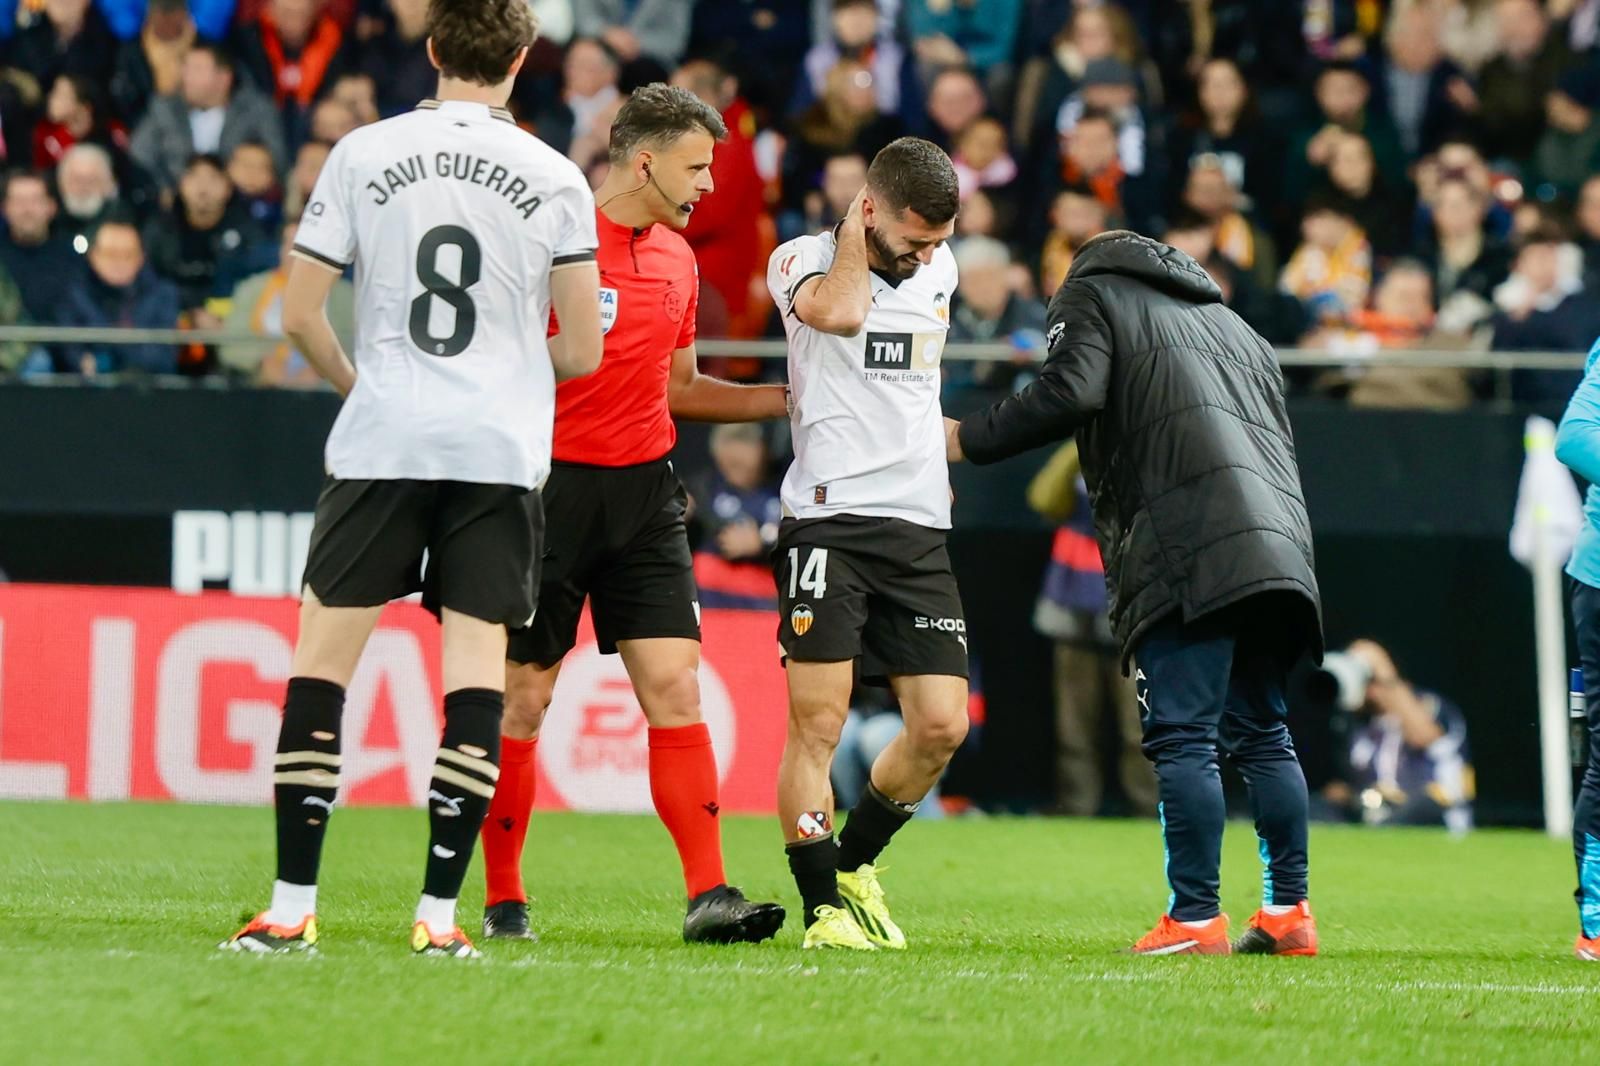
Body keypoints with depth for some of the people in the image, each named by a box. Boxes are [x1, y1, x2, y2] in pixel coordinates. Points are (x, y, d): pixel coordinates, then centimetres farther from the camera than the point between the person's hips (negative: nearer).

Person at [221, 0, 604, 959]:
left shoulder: (364, 155, 1)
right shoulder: (556, 179, 1)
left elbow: (301, 315, 2)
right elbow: (583, 352, 3)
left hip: (382, 442, 0)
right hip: (504, 448, 0)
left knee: (323, 655, 5)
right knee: (478, 665, 3)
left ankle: (293, 907, 0)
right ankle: (441, 912, -3)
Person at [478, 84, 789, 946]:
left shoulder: (676, 258, 12)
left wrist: (783, 400, 15)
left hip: (644, 491, 6)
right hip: (550, 487, -6)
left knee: (675, 690, -4)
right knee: (522, 698, 1)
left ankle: (709, 895, -8)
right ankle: (502, 899, 12)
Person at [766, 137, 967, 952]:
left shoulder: (939, 270, 15)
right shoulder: (803, 259, -2)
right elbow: (839, 310, -25)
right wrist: (854, 234, -9)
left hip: (920, 526, 5)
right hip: (828, 515, -5)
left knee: (941, 725, -1)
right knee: (817, 723, -11)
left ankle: (854, 863, 21)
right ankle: (824, 908, -5)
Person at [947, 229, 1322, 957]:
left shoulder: (1094, 295, 15)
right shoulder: (1233, 325, 35)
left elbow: (1069, 393, -5)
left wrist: (968, 439, 3)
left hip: (1186, 551, -7)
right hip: (1278, 541, 7)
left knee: (1182, 738, -9)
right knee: (1260, 734, 14)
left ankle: (1195, 919, -14)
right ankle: (1288, 914, 12)